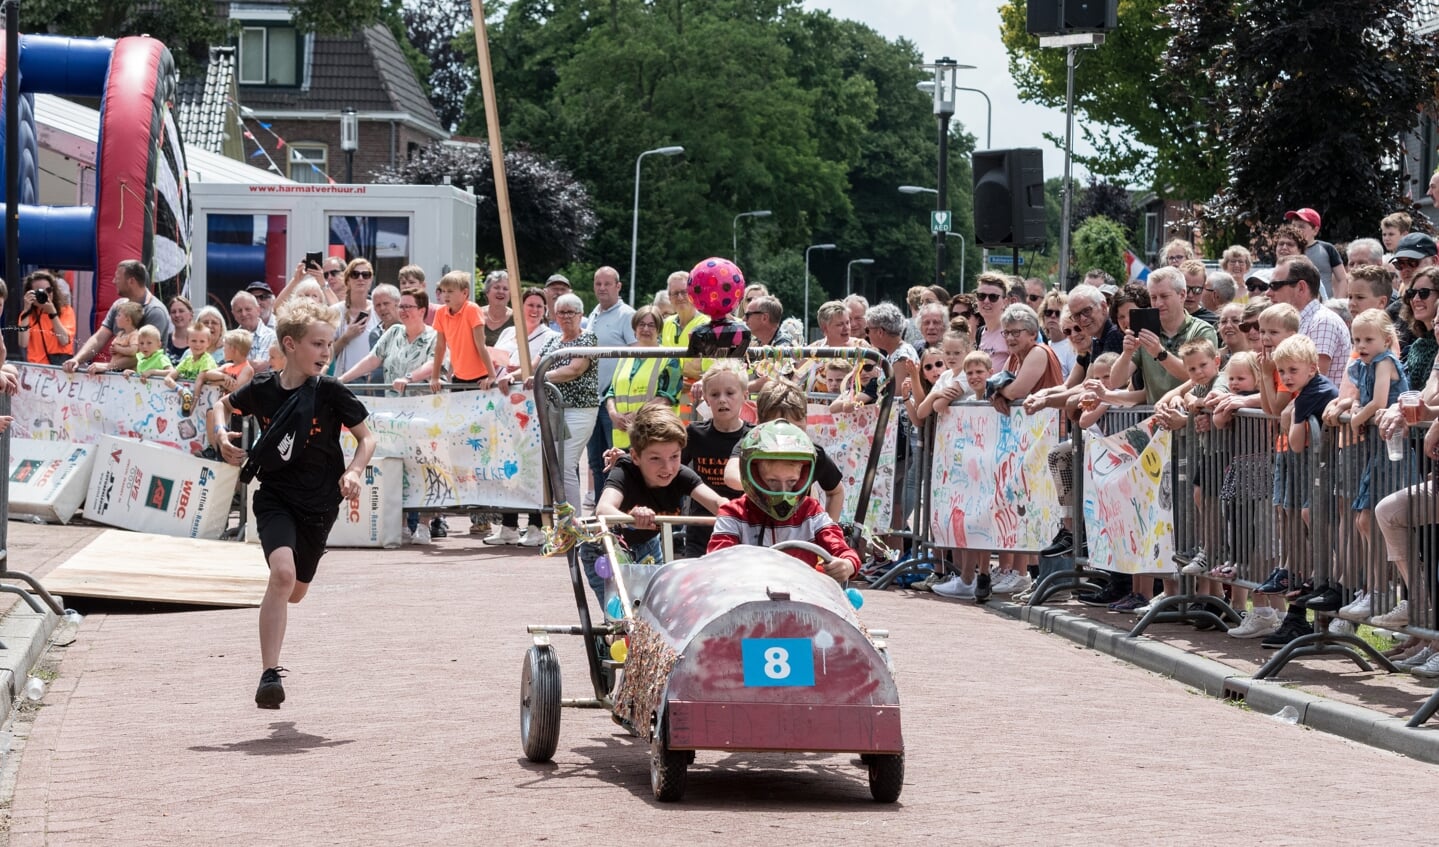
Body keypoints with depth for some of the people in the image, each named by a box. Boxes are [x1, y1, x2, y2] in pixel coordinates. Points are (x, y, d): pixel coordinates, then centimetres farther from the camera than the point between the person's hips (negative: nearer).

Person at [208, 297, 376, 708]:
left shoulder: (330, 391, -10)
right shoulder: (263, 389, -6)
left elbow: (367, 437, 0)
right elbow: (224, 405, 16)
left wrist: (354, 471, -18)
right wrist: (221, 435, -4)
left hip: (319, 504, 1)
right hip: (274, 498, -1)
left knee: (294, 591, 14)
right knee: (282, 573, -25)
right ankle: (270, 674, -23)